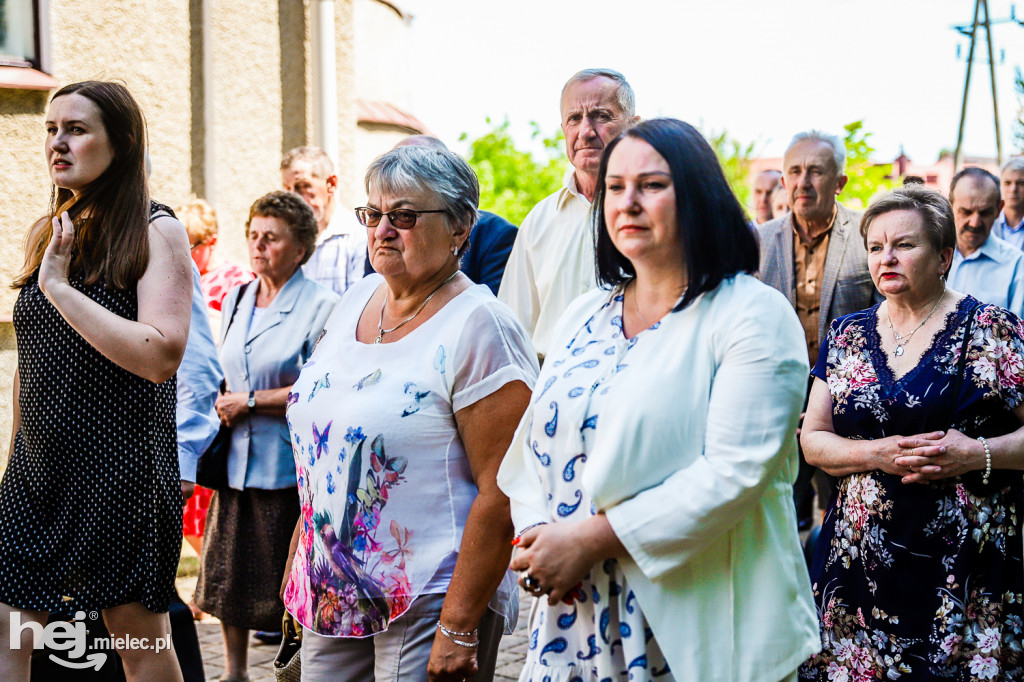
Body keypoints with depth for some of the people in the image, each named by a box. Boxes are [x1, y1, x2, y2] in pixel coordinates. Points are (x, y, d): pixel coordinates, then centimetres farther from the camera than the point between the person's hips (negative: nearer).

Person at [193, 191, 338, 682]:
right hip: (236, 460, 7)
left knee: (288, 585, 0)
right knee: (229, 574, 12)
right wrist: (221, 406, 6)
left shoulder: (321, 306, -9)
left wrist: (250, 401, -12)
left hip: (288, 464, -6)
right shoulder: (235, 300, 13)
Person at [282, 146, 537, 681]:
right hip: (332, 597, 7)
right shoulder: (356, 300, 9)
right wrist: (296, 572, 14)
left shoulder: (478, 327, -13)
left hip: (426, 604, -6)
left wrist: (459, 630, -20)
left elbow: (501, 494, -18)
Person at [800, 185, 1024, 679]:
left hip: (966, 562, -3)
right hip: (862, 559, 3)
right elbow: (812, 439, 8)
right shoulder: (847, 336, 10)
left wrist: (980, 453, -20)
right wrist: (876, 455, -9)